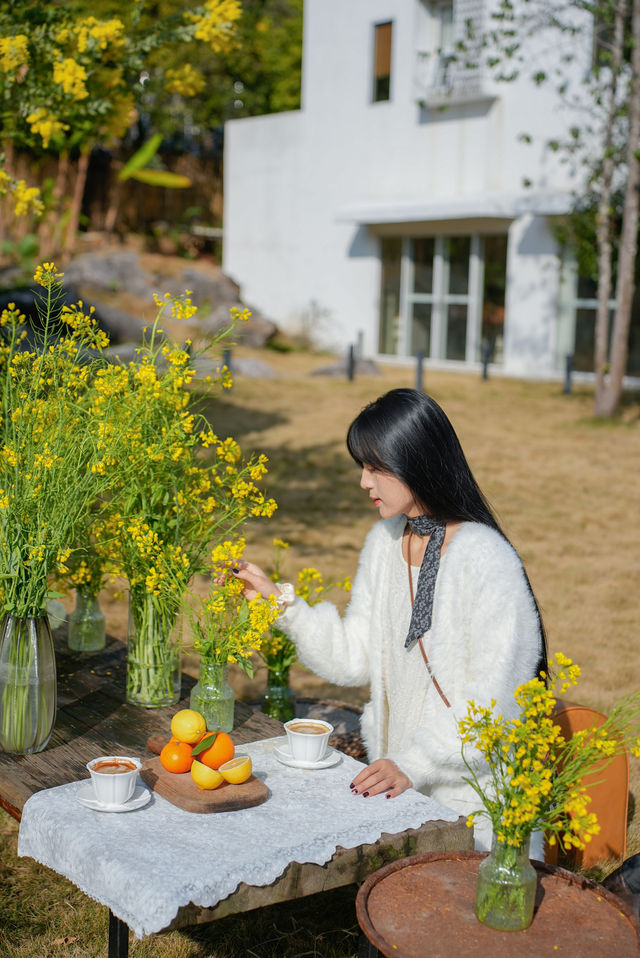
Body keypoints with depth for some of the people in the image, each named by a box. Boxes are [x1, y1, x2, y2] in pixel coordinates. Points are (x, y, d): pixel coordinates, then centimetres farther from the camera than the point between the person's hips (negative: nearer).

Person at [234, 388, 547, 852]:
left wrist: (414, 763, -23)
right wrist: (281, 602, 0)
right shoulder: (384, 541, 7)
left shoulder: (487, 560, -18)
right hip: (399, 784, 6)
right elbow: (355, 658, 8)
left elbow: (493, 696, -19)